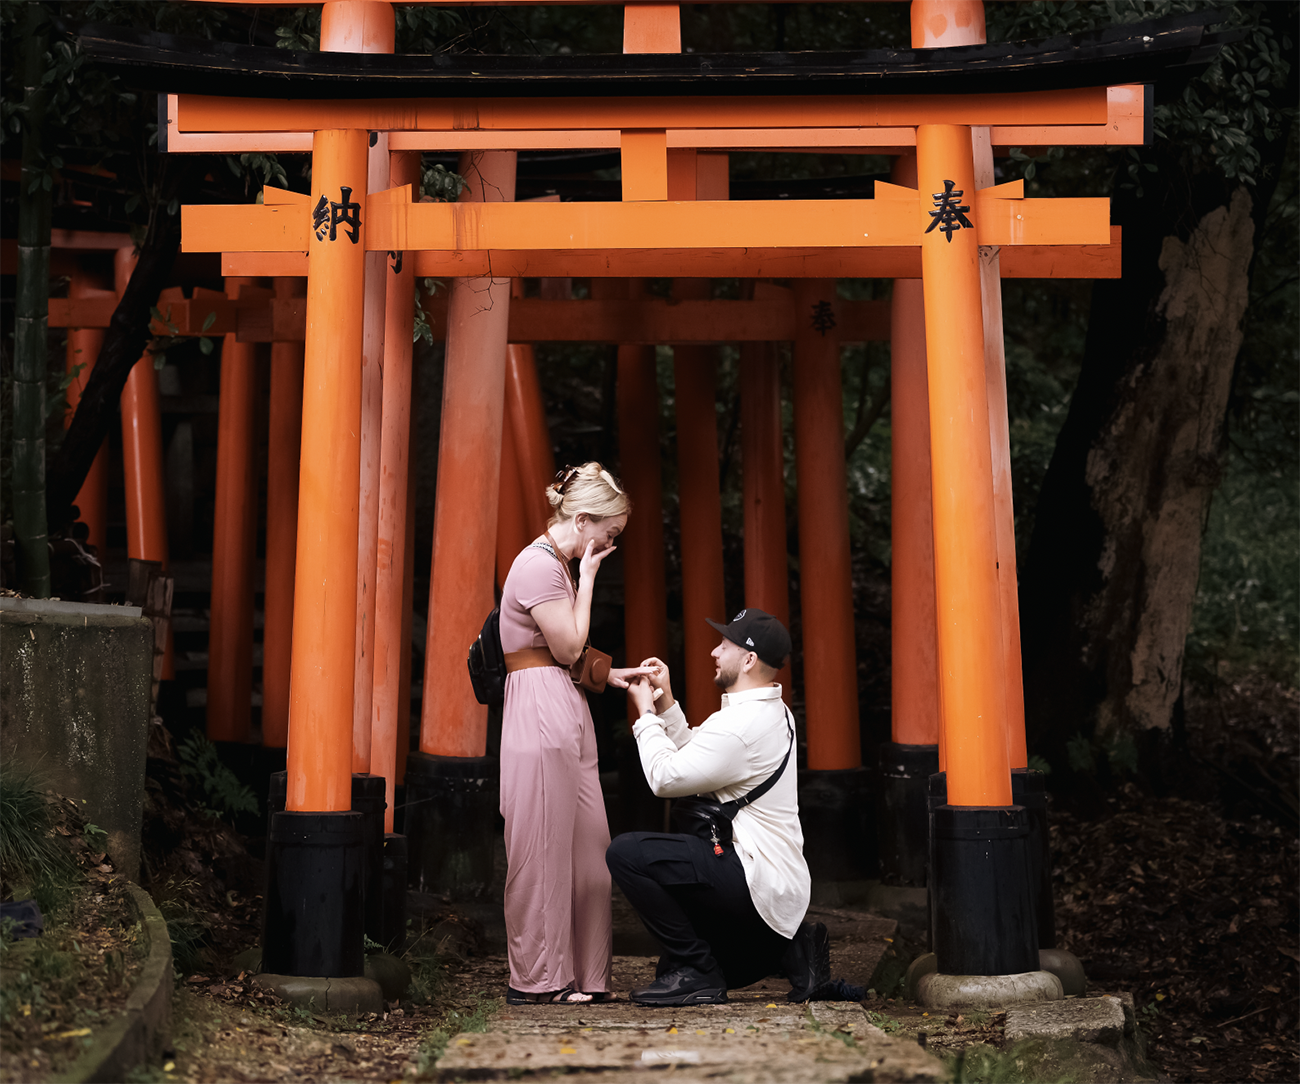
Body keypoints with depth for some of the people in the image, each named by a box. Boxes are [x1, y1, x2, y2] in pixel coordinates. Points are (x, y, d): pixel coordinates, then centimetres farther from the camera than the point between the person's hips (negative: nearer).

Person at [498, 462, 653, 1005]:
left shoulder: (557, 565, 21)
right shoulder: (538, 565, -12)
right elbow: (568, 647, -13)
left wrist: (611, 674, 12)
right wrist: (587, 579, -6)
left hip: (567, 716, 10)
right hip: (540, 714, -10)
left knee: (588, 848, 8)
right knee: (542, 851, -5)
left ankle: (582, 975, 13)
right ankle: (537, 981, 2)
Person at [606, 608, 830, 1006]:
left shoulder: (740, 724, -21)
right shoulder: (773, 712, 12)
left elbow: (665, 778, -16)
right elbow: (694, 757, 17)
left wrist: (646, 714, -3)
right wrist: (665, 702, 9)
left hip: (757, 881, -11)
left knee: (626, 853, -18)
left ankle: (697, 973, -11)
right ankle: (790, 950, 13)